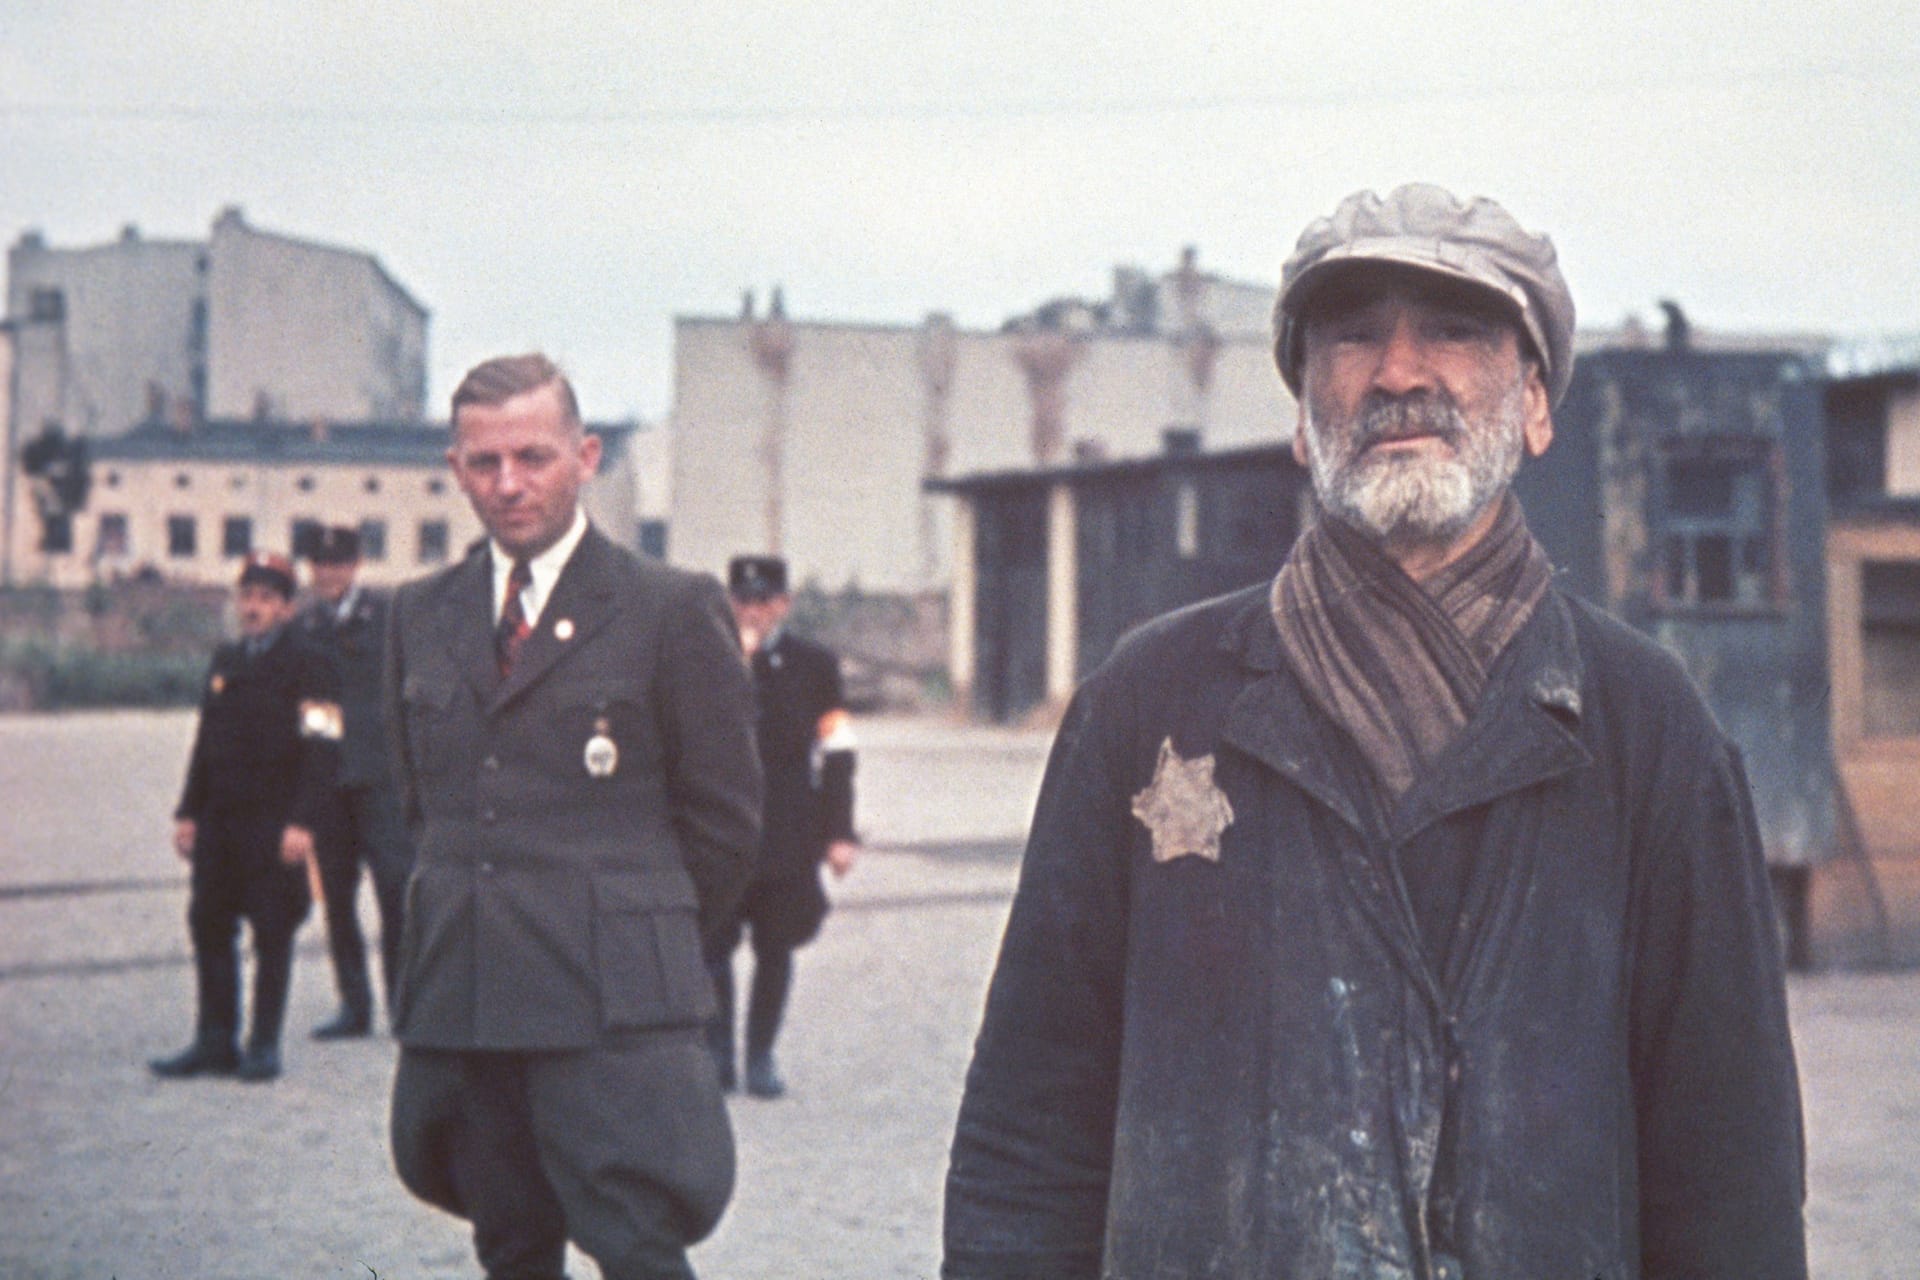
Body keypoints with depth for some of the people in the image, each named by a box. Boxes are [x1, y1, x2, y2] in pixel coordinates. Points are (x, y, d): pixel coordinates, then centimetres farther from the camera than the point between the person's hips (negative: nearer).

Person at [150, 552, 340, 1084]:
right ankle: (215, 1042, 15)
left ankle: (263, 1046, 6)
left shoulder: (307, 667, -5)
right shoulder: (225, 661, 15)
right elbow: (205, 744, 19)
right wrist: (189, 812, 13)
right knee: (208, 925, 7)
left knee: (272, 934, -1)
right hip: (220, 821, 6)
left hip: (275, 825, -6)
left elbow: (321, 751, -11)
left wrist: (302, 823, -18)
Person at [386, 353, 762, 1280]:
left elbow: (724, 815, 3)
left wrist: (647, 941, 6)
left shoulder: (673, 610, -1)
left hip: (611, 1006, -5)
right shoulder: (420, 615, 14)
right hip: (457, 1001, 5)